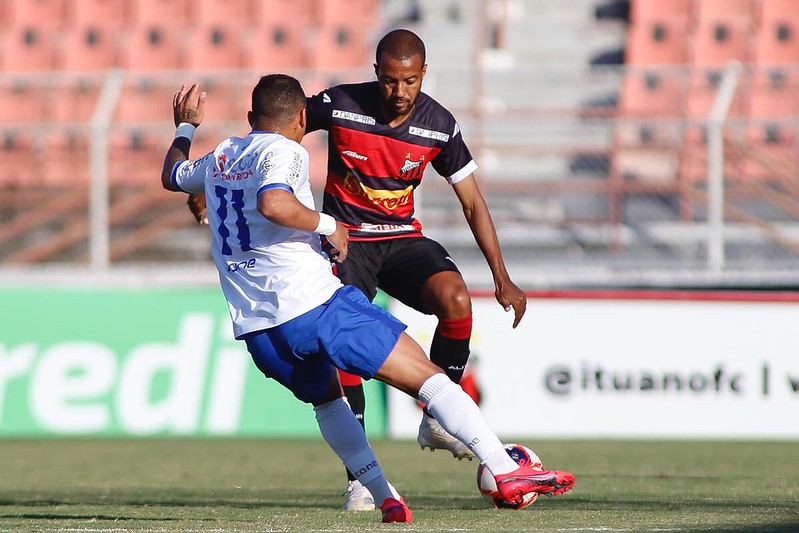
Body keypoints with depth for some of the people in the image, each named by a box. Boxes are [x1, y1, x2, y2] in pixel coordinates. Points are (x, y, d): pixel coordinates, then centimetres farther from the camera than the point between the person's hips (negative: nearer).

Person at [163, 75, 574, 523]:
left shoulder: (220, 158, 19)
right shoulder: (284, 151, -3)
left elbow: (172, 176, 42)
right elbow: (272, 203, -25)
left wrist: (186, 127, 58)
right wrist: (328, 225, -11)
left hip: (257, 331, 7)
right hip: (314, 304, -7)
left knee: (326, 398, 32)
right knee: (425, 376, -3)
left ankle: (385, 496, 19)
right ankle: (507, 471, -13)